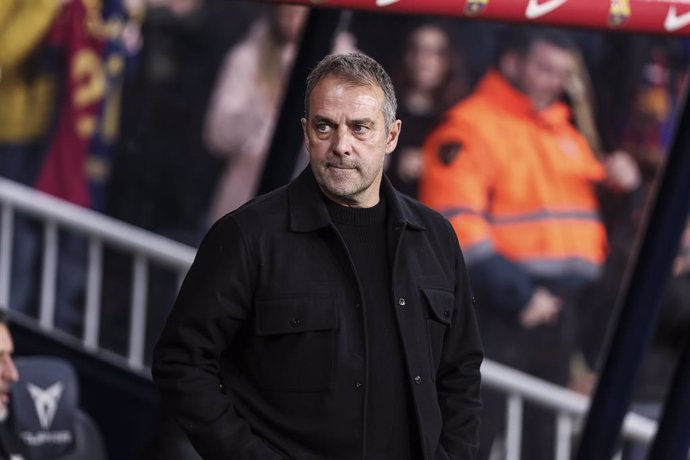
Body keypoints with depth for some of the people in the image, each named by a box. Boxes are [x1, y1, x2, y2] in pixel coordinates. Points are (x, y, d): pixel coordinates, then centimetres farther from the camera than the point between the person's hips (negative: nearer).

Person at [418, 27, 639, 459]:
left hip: (555, 310, 8)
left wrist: (617, 180, 6)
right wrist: (516, 294, -20)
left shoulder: (565, 132, 19)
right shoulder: (470, 127, -8)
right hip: (497, 310, -8)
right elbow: (455, 224, -17)